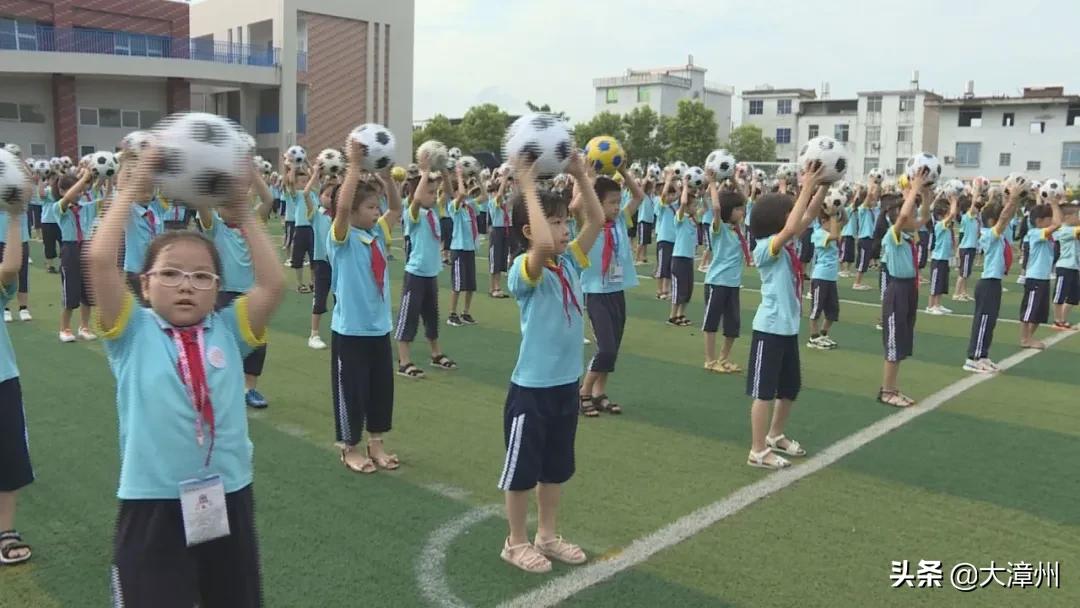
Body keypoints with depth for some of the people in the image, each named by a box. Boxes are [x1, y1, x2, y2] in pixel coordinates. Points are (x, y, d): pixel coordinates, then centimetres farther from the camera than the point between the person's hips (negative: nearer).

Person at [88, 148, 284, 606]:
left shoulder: (227, 331, 2)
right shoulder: (133, 333, -3)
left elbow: (273, 284, -11)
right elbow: (99, 262, -16)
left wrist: (242, 212, -7)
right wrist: (132, 188, -10)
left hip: (227, 497, 3)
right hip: (153, 504, -3)